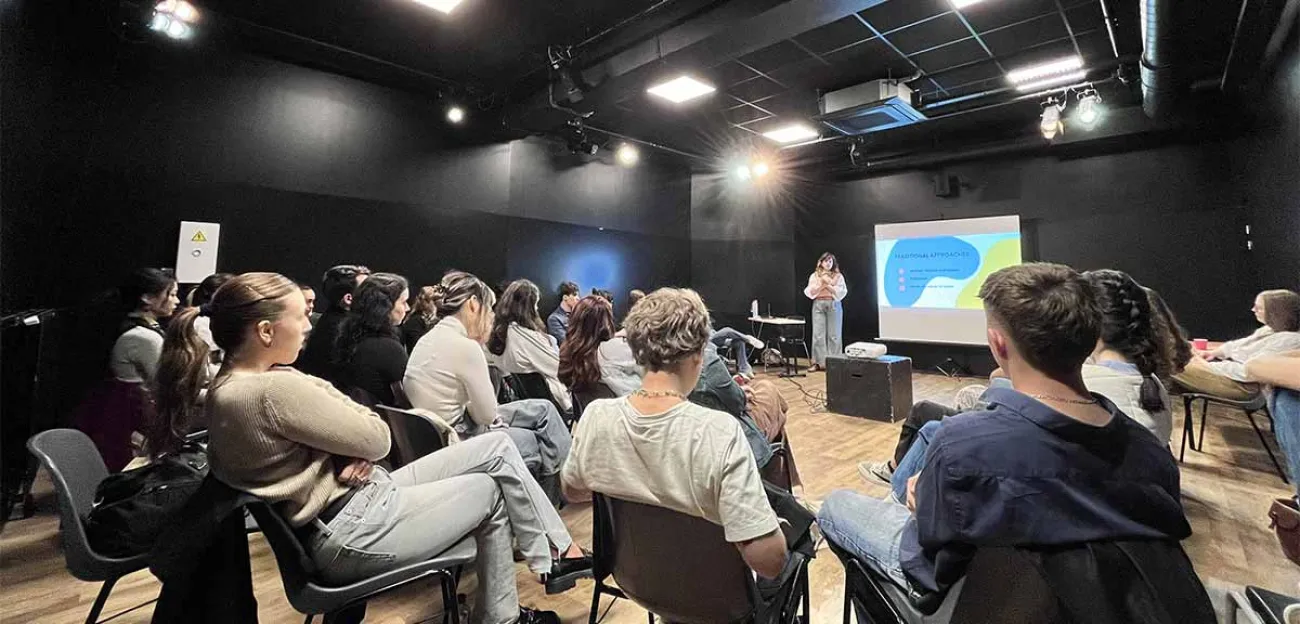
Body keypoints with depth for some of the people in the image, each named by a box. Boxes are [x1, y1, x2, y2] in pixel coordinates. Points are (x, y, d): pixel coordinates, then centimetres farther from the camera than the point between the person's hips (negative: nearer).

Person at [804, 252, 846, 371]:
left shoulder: (838, 276, 8)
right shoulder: (814, 276, 10)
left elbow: (842, 292, -2)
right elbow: (810, 292, 2)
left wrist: (828, 285, -8)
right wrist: (821, 283, -8)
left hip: (834, 305, -1)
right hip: (818, 305, 1)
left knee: (834, 334, -1)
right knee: (818, 334, -4)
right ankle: (818, 362, 0)